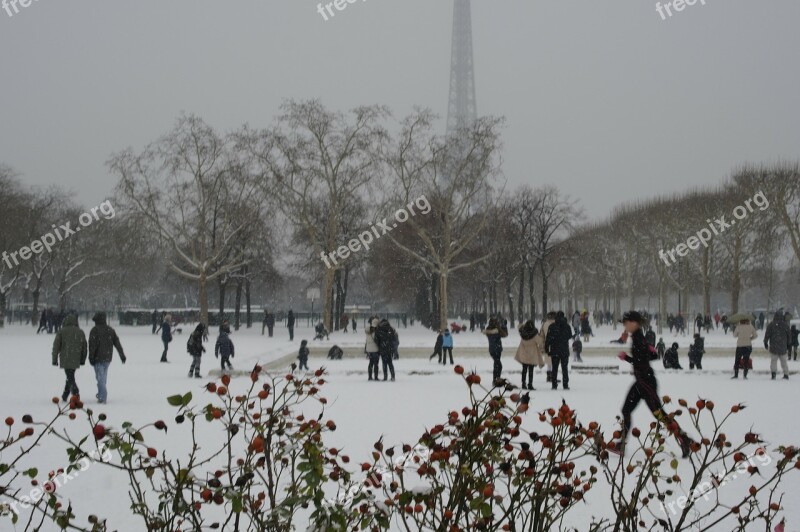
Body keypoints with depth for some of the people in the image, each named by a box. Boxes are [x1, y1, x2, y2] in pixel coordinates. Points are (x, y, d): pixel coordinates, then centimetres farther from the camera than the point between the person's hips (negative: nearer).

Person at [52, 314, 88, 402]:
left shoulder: (61, 332, -2)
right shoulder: (80, 332, 8)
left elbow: (56, 346, -2)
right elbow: (84, 347, 11)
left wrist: (54, 359, 4)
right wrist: (82, 360, 19)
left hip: (65, 360, -4)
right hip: (76, 360, 4)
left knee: (70, 378, -4)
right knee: (70, 377, 19)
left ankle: (76, 393, -21)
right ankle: (65, 395, 27)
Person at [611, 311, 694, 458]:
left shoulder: (638, 340, -17)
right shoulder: (637, 338, 12)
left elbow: (641, 362, -24)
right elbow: (653, 356, 17)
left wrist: (626, 358, -13)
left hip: (646, 381, -10)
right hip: (640, 381, 10)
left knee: (659, 413, -8)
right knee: (626, 410, 10)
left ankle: (684, 440, -3)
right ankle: (620, 446, 14)